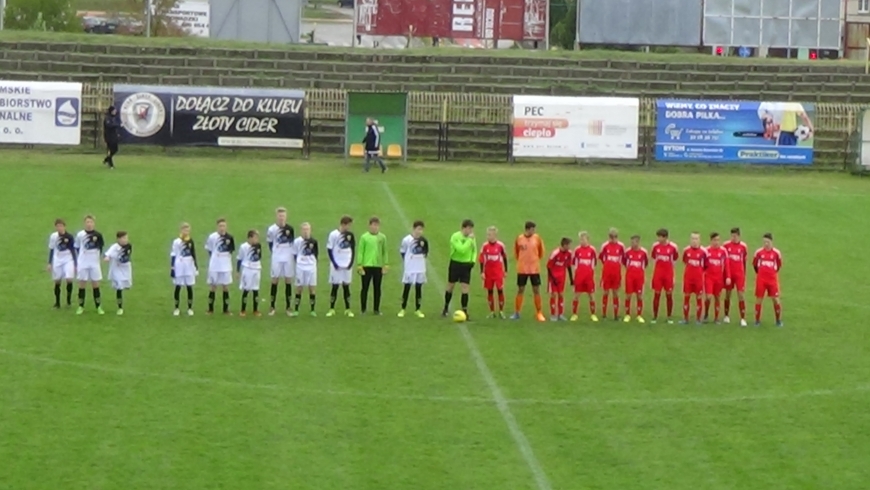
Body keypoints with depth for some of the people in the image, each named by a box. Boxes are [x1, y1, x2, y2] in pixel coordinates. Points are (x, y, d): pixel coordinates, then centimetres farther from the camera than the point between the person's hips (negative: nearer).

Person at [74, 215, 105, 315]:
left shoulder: (97, 235, -3)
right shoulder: (80, 235, -2)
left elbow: (101, 247, 7)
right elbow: (76, 248, 6)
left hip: (94, 263, 0)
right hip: (82, 263, 0)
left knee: (95, 284, 4)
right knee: (82, 284, 3)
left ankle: (98, 307, 11)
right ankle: (81, 307, 12)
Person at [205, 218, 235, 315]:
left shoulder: (229, 238, -3)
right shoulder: (212, 237, -8)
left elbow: (231, 250, 7)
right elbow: (209, 250, 1)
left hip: (226, 266, 1)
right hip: (214, 266, -1)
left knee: (225, 287, 7)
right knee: (213, 286, 7)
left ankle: (226, 309, 16)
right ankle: (210, 309, 16)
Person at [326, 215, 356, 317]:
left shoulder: (350, 235, 4)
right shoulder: (333, 234, -8)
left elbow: (353, 250, 11)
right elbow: (329, 250, -6)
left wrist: (351, 262, -1)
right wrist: (335, 264, -11)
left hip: (347, 265, 3)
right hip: (336, 265, -3)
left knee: (346, 286, 7)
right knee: (335, 286, 0)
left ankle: (348, 309, 12)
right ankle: (331, 309, 7)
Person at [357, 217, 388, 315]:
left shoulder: (382, 237, 6)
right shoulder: (364, 237, -2)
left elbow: (384, 252, 11)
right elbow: (360, 252, -2)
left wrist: (385, 265, 6)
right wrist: (360, 265, -7)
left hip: (378, 266, 3)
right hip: (367, 266, -3)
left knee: (377, 288, 7)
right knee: (365, 288, 2)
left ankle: (376, 309, 14)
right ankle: (363, 309, 9)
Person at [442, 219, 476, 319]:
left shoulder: (472, 238, 1)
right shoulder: (455, 236, -17)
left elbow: (474, 250, 16)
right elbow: (462, 249, -29)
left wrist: (473, 260, 1)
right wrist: (469, 240, -27)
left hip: (466, 265, 3)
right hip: (455, 263, -3)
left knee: (465, 288, -5)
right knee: (450, 286, 9)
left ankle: (464, 311, -2)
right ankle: (446, 307, 28)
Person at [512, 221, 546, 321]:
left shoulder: (537, 238, -2)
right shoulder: (519, 239, -3)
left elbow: (541, 252, 9)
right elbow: (516, 252, 11)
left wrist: (535, 259, 11)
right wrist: (520, 260, 11)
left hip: (535, 269, 0)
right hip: (522, 269, 0)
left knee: (536, 290, 1)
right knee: (520, 290, 6)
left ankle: (539, 313, 7)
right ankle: (516, 313, 12)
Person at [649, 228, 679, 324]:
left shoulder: (673, 246, -7)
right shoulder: (656, 245, -2)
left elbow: (675, 258, 10)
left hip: (668, 272, -1)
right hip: (658, 272, 1)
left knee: (669, 295, 3)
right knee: (656, 294, 1)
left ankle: (669, 317, 13)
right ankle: (655, 317, 8)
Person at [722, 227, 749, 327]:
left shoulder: (743, 246, -1)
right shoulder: (726, 245, -1)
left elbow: (744, 261, 7)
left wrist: (744, 275, 9)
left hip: (739, 273, -1)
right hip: (728, 273, 1)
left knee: (740, 294, -5)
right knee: (728, 294, 10)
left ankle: (743, 318, -5)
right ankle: (726, 316, 23)